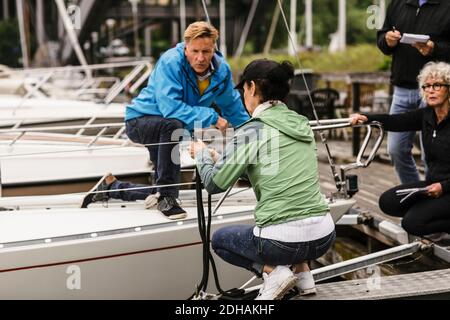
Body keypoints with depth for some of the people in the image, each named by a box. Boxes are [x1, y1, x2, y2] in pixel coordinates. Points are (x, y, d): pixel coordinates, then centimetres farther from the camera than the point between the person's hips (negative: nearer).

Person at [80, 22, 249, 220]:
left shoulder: (221, 70, -11)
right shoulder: (171, 62, -29)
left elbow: (233, 107, 6)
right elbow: (170, 107, -40)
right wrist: (211, 117, -40)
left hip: (167, 129, 7)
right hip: (141, 121, -7)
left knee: (157, 195, 13)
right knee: (173, 124, -42)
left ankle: (110, 187, 39)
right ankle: (166, 197, -29)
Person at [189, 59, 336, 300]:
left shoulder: (252, 131, -9)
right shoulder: (301, 124, 10)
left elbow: (214, 184, -4)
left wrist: (201, 154, 17)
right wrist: (219, 159, 31)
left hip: (284, 241, -6)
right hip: (324, 237, 6)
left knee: (219, 239, 24)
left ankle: (272, 271, 1)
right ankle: (301, 271, 19)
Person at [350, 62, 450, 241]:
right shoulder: (426, 115, 3)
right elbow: (395, 122, 5)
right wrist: (366, 118, -9)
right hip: (432, 184, 8)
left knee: (413, 222, -21)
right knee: (387, 202, -3)